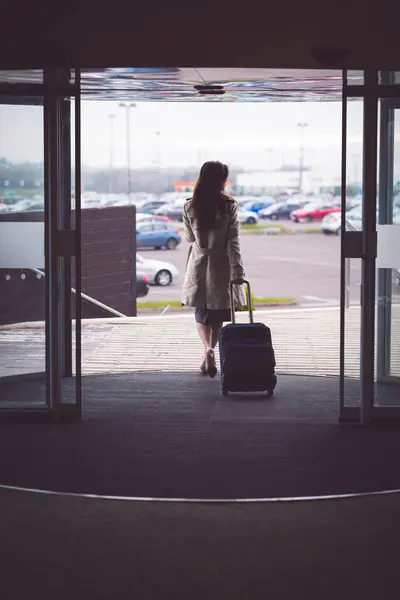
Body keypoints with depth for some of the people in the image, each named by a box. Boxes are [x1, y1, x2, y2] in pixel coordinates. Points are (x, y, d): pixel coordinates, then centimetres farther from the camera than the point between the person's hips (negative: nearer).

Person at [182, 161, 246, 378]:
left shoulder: (189, 207, -6)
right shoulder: (229, 206, -14)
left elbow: (190, 238, 6)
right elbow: (233, 242, -16)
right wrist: (237, 273, -16)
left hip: (198, 266, 2)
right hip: (221, 266, -2)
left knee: (201, 313, 13)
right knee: (217, 314, 15)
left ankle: (208, 349, -12)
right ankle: (210, 355, 16)